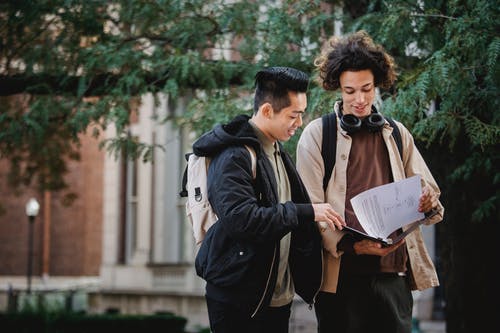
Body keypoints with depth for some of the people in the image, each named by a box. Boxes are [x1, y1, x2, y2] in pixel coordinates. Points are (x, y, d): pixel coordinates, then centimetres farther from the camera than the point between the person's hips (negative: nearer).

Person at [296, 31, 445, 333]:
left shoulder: (397, 134, 12)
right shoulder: (318, 134, 2)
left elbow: (427, 190, 16)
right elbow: (310, 208, -3)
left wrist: (429, 202, -9)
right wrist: (350, 245, -19)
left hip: (394, 271, 3)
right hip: (342, 274, -3)